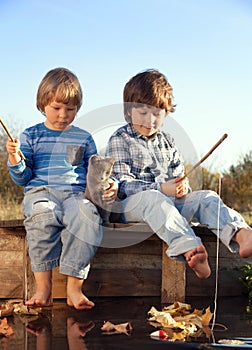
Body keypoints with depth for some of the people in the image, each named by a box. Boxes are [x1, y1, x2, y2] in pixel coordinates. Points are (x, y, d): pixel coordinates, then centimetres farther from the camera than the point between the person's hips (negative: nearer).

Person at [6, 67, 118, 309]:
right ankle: (43, 286, -32)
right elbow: (22, 179, 12)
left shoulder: (83, 138, 20)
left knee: (87, 217, -35)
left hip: (77, 193, 1)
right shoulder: (31, 136, 16)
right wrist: (15, 159, -9)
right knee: (42, 216, -38)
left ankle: (74, 287, -34)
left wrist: (108, 186, 0)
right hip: (40, 191, -1)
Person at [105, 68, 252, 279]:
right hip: (131, 203, -6)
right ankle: (190, 250, -62)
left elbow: (179, 173, 19)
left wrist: (182, 185, -9)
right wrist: (160, 189, -23)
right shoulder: (120, 140, 1)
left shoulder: (167, 142, 21)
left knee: (206, 197, -18)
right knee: (153, 199, -39)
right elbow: (122, 185, -10)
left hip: (168, 201, 6)